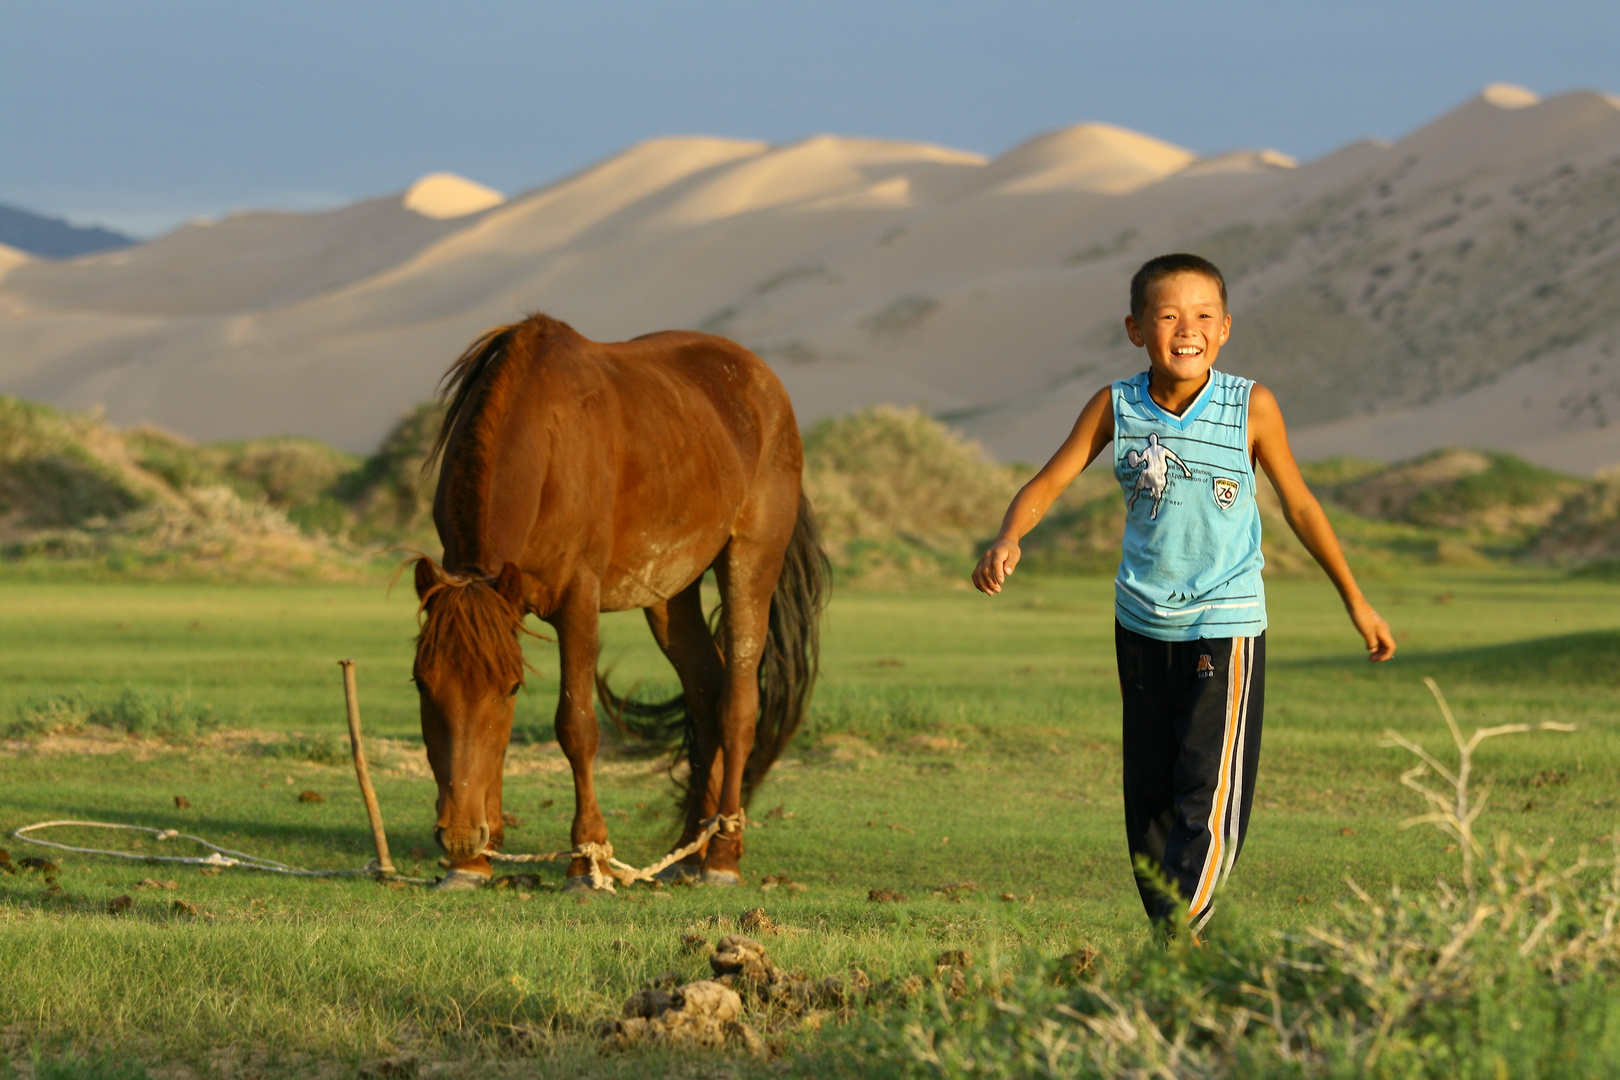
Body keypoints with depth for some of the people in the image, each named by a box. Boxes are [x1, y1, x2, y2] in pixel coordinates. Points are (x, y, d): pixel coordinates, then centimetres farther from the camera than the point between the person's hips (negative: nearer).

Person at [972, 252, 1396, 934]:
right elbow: (1045, 486, -5)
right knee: (1149, 792, 10)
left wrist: (1355, 601, 7)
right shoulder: (1116, 409, -7)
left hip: (1226, 627, -3)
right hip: (1142, 623, 3)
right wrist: (1006, 543, -27)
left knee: (1209, 791, -13)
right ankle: (1172, 928, 21)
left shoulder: (1251, 409, -11)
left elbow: (1298, 503, 1)